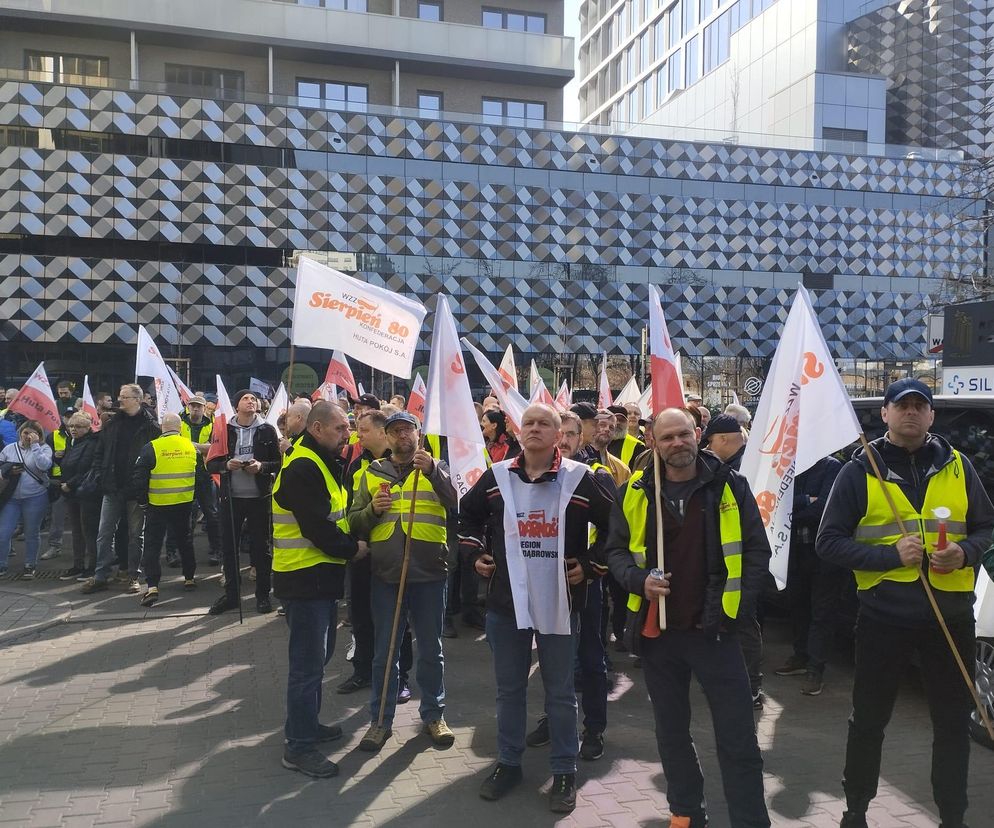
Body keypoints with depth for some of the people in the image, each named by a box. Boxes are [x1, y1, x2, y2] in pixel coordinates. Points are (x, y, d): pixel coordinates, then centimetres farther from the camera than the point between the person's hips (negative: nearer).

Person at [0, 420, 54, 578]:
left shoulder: (44, 448, -1)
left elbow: (44, 465, -20)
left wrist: (35, 445, -16)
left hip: (35, 498, -3)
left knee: (32, 534, 8)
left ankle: (30, 566, 22)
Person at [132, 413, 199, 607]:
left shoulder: (151, 448, -11)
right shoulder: (192, 447, 0)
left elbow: (138, 478, -9)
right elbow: (200, 475, 12)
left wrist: (142, 500, 2)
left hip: (158, 505, -3)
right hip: (184, 504, 3)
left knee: (152, 545, 2)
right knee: (185, 541, 20)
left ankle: (152, 587, -6)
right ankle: (189, 578, 29)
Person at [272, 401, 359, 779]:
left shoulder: (322, 465, 14)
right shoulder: (302, 469, -20)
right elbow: (318, 529, -24)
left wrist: (346, 544, 1)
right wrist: (353, 548, -10)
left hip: (321, 575, 10)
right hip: (305, 578, -10)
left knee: (318, 654, 20)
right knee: (308, 662, -2)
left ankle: (305, 724, 35)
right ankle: (299, 746, 10)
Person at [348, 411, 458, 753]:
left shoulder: (436, 469, 3)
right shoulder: (372, 474, 8)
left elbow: (457, 502, -15)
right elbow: (355, 523, 7)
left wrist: (433, 471, -29)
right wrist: (372, 510, -12)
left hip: (429, 573, -1)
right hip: (385, 574, 1)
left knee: (431, 650, 11)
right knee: (384, 651, 10)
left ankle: (433, 715, 27)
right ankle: (381, 719, 23)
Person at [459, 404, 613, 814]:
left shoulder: (580, 479, -6)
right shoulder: (497, 477, 2)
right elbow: (467, 513, 19)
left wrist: (591, 566, -1)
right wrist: (476, 554, 10)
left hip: (558, 603, -2)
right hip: (506, 601, 2)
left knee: (560, 692, 9)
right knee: (509, 688, 14)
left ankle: (565, 772, 24)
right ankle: (508, 763, 31)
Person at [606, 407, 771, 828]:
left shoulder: (730, 485, -4)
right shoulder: (636, 492, 0)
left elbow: (757, 550, 0)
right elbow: (616, 550, 7)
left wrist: (740, 605, -7)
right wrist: (639, 579, -12)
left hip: (714, 629, -2)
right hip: (656, 630, 3)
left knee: (738, 738, 1)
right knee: (672, 733, 16)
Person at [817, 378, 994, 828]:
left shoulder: (956, 465, 5)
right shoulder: (860, 471, -3)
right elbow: (829, 542, -6)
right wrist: (891, 556, -18)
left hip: (952, 615, 3)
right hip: (884, 617, -2)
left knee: (954, 722, 13)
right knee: (869, 720, 11)